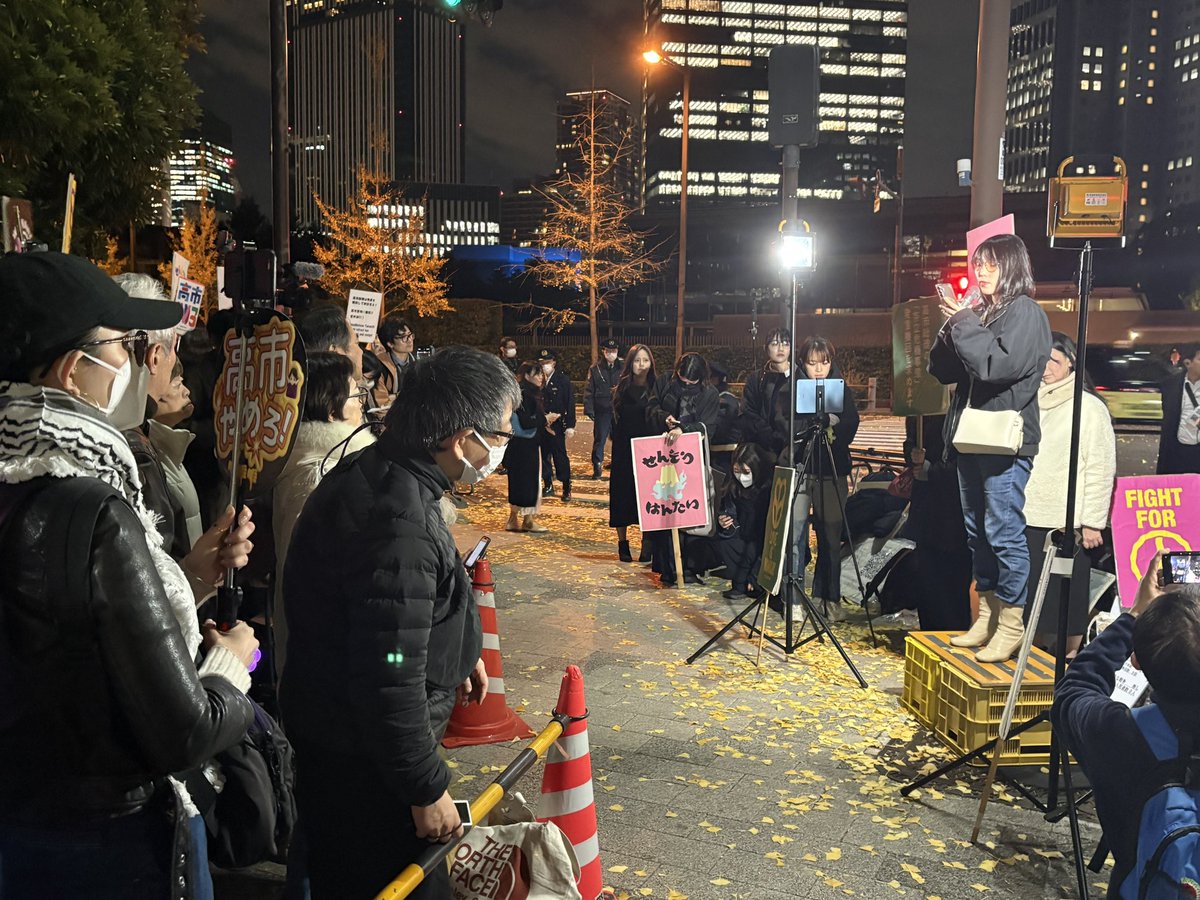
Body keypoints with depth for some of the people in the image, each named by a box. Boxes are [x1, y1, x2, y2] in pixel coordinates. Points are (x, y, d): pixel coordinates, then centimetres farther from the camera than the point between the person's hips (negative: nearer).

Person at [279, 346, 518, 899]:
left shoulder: (370, 471, 1)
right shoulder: (401, 525, -32)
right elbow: (390, 682, -30)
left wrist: (455, 654, 23)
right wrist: (427, 789, -19)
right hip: (364, 763, -9)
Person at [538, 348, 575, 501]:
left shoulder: (563, 381, -4)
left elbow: (570, 404, -5)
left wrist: (570, 425, -10)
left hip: (557, 426, -3)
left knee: (560, 457, -2)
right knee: (543, 456, 10)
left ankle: (566, 488, 8)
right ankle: (548, 486, 22)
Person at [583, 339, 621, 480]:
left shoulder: (622, 368, 5)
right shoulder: (595, 370, 3)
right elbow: (588, 391, 0)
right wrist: (589, 410, -8)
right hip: (602, 411, -1)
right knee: (599, 440, 1)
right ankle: (597, 469, 10)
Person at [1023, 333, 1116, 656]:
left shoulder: (1089, 407, -3)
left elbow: (1101, 469, -6)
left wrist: (1091, 522, -10)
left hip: (1068, 522, -4)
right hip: (1029, 519, 5)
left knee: (1068, 594, 1)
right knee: (1033, 591, 8)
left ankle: (1071, 655, 12)